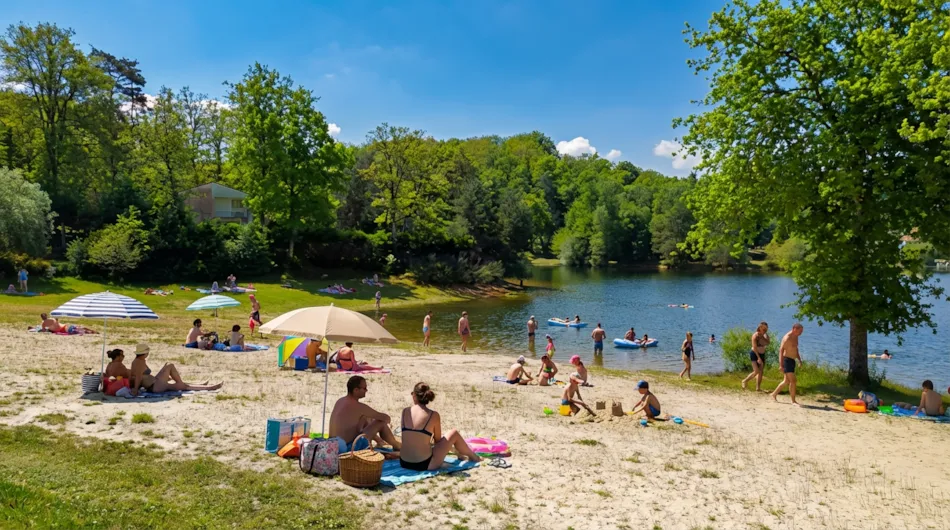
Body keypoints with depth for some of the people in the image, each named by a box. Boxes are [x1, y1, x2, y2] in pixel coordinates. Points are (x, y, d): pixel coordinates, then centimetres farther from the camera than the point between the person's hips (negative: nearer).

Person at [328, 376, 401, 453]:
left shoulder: (340, 401, 6)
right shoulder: (358, 407, -19)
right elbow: (386, 418, -9)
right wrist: (388, 420, 16)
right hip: (348, 447, -9)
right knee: (381, 423, 0)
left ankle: (379, 440, 40)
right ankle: (397, 446, 23)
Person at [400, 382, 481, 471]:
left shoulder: (405, 411, 0)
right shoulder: (434, 415, -9)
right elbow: (438, 440, 4)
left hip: (404, 463, 4)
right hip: (425, 465, -4)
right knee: (454, 434, 16)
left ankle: (459, 454, 56)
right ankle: (474, 457, 41)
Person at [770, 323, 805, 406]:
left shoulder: (795, 337, 11)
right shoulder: (787, 338, -18)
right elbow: (781, 350, -22)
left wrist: (799, 360, 14)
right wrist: (781, 365, -26)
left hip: (792, 361, 10)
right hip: (786, 360, -10)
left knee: (787, 381, 16)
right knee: (793, 381, -10)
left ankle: (774, 394, 28)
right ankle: (793, 401, -1)